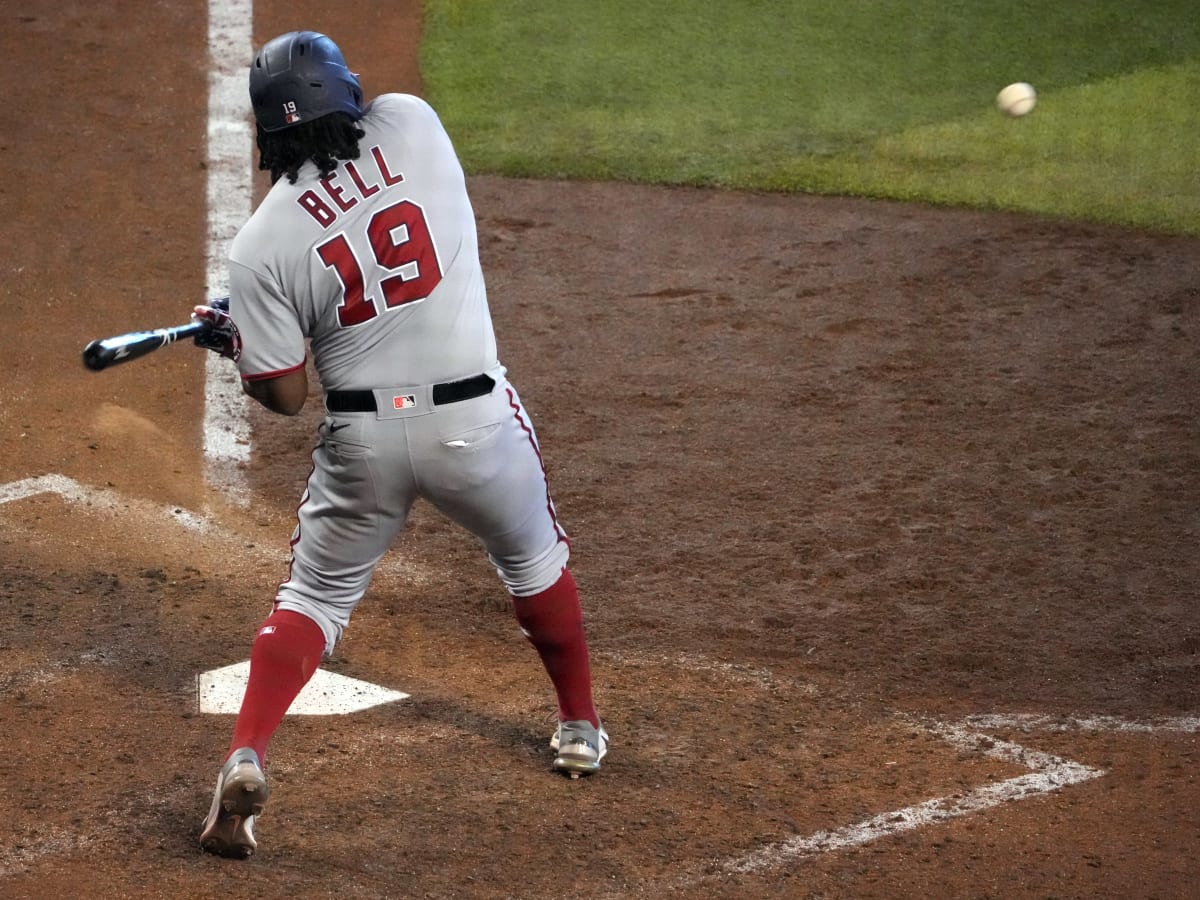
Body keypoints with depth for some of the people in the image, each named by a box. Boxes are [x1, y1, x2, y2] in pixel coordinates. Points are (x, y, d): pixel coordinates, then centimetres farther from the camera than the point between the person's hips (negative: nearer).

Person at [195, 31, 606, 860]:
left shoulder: (264, 244, -8)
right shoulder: (412, 124, -5)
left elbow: (285, 395, -4)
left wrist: (234, 339, 17)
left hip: (363, 437, -1)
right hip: (476, 419, 1)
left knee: (316, 594, 16)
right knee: (535, 558, 27)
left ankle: (246, 759, -3)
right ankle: (581, 728, 40)